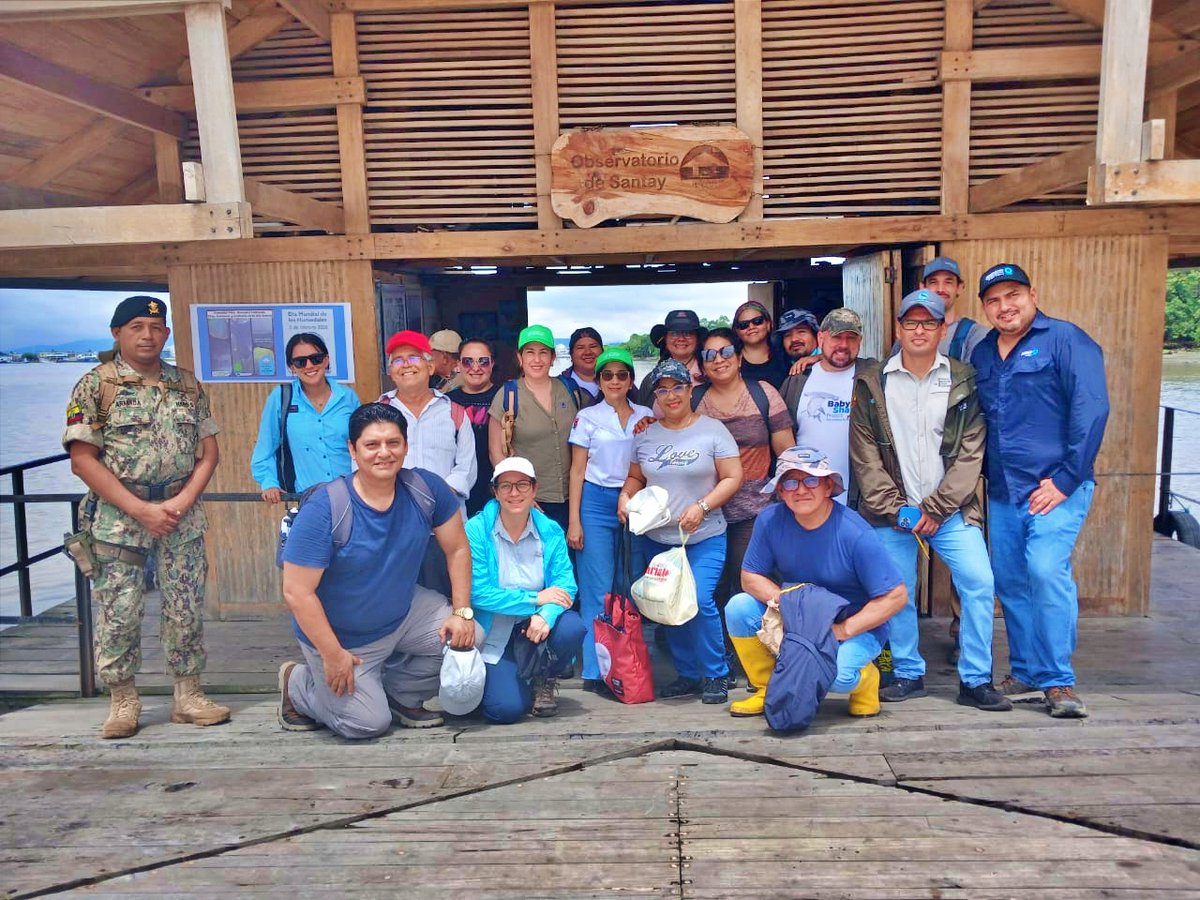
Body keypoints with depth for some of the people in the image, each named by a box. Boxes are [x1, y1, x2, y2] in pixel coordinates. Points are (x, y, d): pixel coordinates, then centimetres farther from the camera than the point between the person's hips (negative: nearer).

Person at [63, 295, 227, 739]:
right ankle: (123, 702, 18)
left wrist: (183, 501, -8)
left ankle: (188, 696, 18)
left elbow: (209, 451, 8)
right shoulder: (94, 386, -2)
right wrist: (140, 509, -14)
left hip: (182, 513, 3)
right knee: (118, 611, 3)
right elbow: (82, 459, -8)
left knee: (186, 608, 6)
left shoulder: (188, 385, 8)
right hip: (118, 515, -2)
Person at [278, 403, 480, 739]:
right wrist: (332, 655, -20)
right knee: (369, 723, -1)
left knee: (469, 637, -12)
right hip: (343, 636, -4)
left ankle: (399, 693, 15)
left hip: (404, 613, 5)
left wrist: (462, 612, -9)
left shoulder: (426, 488, -15)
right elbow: (297, 592, -24)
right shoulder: (323, 510, -27)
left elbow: (457, 549, -4)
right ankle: (296, 684, 26)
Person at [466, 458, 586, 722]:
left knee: (572, 628, -30)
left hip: (535, 624, 3)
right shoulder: (476, 531, -14)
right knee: (506, 710, -19)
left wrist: (546, 614, -33)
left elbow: (565, 584, -12)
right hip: (494, 633, -3)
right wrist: (535, 599, -24)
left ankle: (545, 681, 4)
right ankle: (506, 676, 20)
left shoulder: (550, 531, -5)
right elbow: (477, 593, -20)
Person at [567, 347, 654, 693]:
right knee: (598, 592, -4)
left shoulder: (646, 416, 10)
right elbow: (577, 471, 2)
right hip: (596, 503, -3)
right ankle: (596, 672, 2)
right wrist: (574, 521, -3)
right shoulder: (587, 417, 3)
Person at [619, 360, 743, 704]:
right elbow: (636, 477, 17)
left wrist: (702, 506, -18)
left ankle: (716, 676, 2)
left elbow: (733, 477, -6)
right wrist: (625, 495, -5)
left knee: (700, 602, -17)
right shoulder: (645, 434, 8)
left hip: (704, 538, -4)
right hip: (656, 538, 5)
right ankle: (687, 674, 24)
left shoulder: (712, 430, -4)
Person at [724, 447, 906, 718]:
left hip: (858, 625, -4)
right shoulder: (770, 520, -13)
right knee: (739, 608, -17)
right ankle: (768, 689, 5)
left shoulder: (855, 533, -25)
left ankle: (864, 679, 6)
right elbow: (750, 576, -4)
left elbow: (896, 596, -20)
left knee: (836, 675, -34)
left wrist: (843, 630, -23)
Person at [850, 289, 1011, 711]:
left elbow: (971, 453, -2)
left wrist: (936, 508, -10)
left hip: (948, 509, 0)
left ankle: (976, 681, 5)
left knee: (979, 582, -9)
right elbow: (864, 455, -1)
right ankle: (908, 675, 22)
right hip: (890, 513, 0)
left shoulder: (964, 382, 3)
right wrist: (893, 508, -8)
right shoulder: (872, 384, 3)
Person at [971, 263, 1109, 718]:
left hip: (1056, 486, -6)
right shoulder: (981, 354, 13)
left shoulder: (1065, 339, -4)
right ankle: (1027, 671, 24)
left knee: (1047, 570, -19)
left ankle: (1058, 681, -6)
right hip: (1002, 492, 6)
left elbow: (1091, 408, -12)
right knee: (1011, 583, 9)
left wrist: (1066, 479, -15)